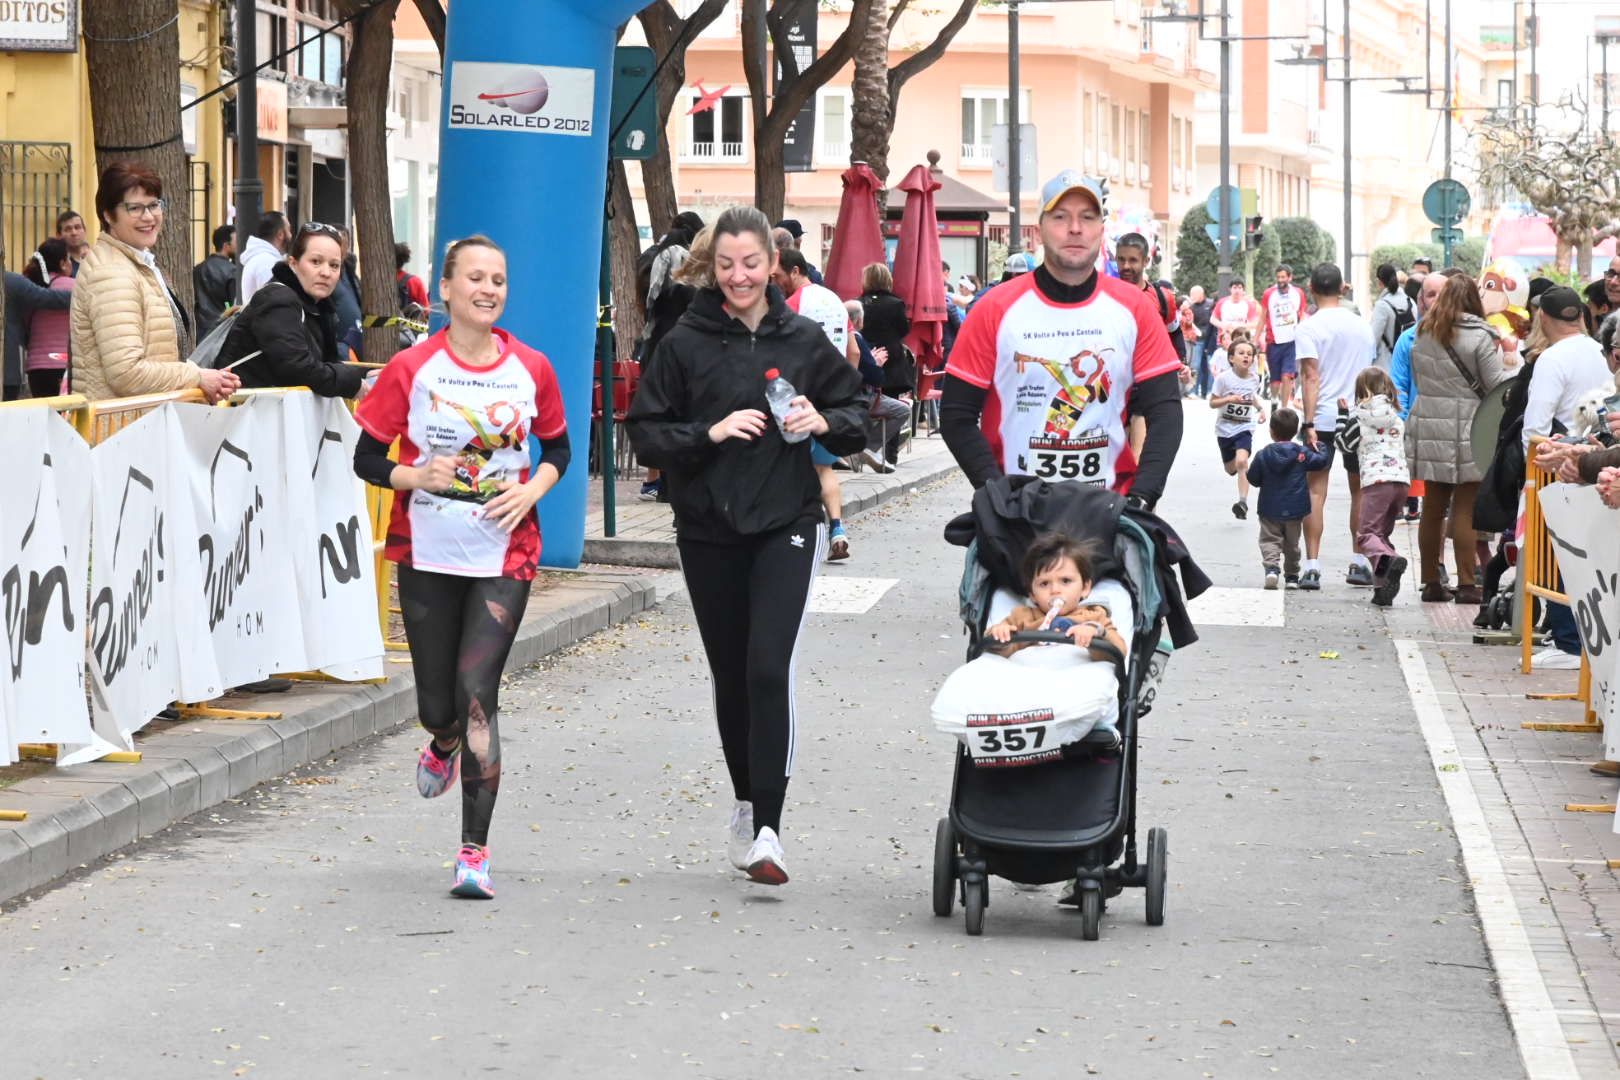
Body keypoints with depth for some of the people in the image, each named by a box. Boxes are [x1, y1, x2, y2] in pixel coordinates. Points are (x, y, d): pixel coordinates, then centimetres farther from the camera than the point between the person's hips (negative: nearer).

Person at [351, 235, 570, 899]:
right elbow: (367, 458, 0)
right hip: (427, 555, 1)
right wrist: (417, 475, -19)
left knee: (477, 690, -14)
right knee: (437, 703, 8)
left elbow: (557, 449, 14)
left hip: (505, 555, 0)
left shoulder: (532, 370, 0)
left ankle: (475, 851, -9)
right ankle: (446, 745, 49)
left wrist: (531, 491, -6)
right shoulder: (412, 369, -5)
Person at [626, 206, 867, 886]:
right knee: (730, 677, 11)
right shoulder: (685, 343, 1)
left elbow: (858, 414, 12)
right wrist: (709, 434, -16)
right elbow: (647, 435, 0)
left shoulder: (804, 340, 3)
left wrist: (824, 422, -9)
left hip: (785, 527, -1)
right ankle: (747, 803, 32)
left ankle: (767, 830, -17)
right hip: (707, 530, 2)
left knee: (769, 671, -15)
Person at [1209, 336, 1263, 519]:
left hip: (1244, 428, 0)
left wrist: (1259, 409, 5)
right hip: (1225, 429, 0)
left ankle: (1243, 502, -28)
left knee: (1241, 461, -25)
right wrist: (1230, 399, -24)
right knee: (1231, 469, 14)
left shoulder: (1254, 379, -3)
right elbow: (1212, 403, -9)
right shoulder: (1224, 378, -13)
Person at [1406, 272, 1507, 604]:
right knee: (1465, 508, -2)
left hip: (1427, 425, 5)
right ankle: (1466, 583, -2)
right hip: (1466, 428, -5)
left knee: (1433, 507, 10)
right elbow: (1496, 385, -9)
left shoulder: (1423, 335, 8)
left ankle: (1431, 582, 15)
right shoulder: (1480, 337, -9)